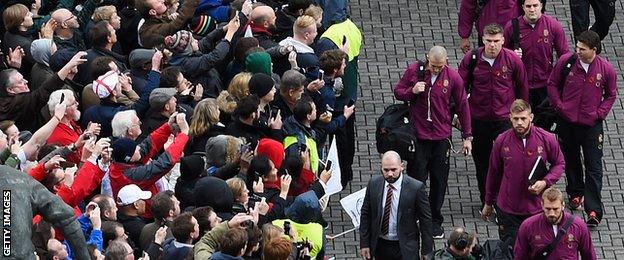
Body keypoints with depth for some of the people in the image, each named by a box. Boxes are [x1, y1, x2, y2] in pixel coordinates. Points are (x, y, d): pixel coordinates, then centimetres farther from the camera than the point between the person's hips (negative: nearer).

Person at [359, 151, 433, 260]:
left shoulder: (416, 187, -15)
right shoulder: (373, 184, -4)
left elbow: (425, 220, -8)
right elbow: (366, 214, 4)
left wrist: (426, 250, -5)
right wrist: (364, 244, 2)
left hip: (405, 248, -3)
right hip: (380, 246, 3)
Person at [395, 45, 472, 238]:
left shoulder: (453, 77, -5)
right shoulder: (414, 71, -5)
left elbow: (463, 106, 5)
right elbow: (398, 92, 6)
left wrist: (467, 136, 7)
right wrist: (412, 91, -17)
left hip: (442, 137, 1)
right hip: (418, 135, -1)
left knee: (439, 181, 6)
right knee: (416, 179, 1)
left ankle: (435, 221, 18)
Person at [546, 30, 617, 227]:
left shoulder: (606, 69, -10)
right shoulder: (566, 62, -9)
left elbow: (611, 94, 5)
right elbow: (552, 84, 5)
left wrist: (600, 113, -6)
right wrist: (559, 106, -4)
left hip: (592, 124, -2)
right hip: (567, 122, 2)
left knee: (594, 167, -3)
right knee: (571, 161, 19)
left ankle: (594, 210, -4)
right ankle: (575, 193, 41)